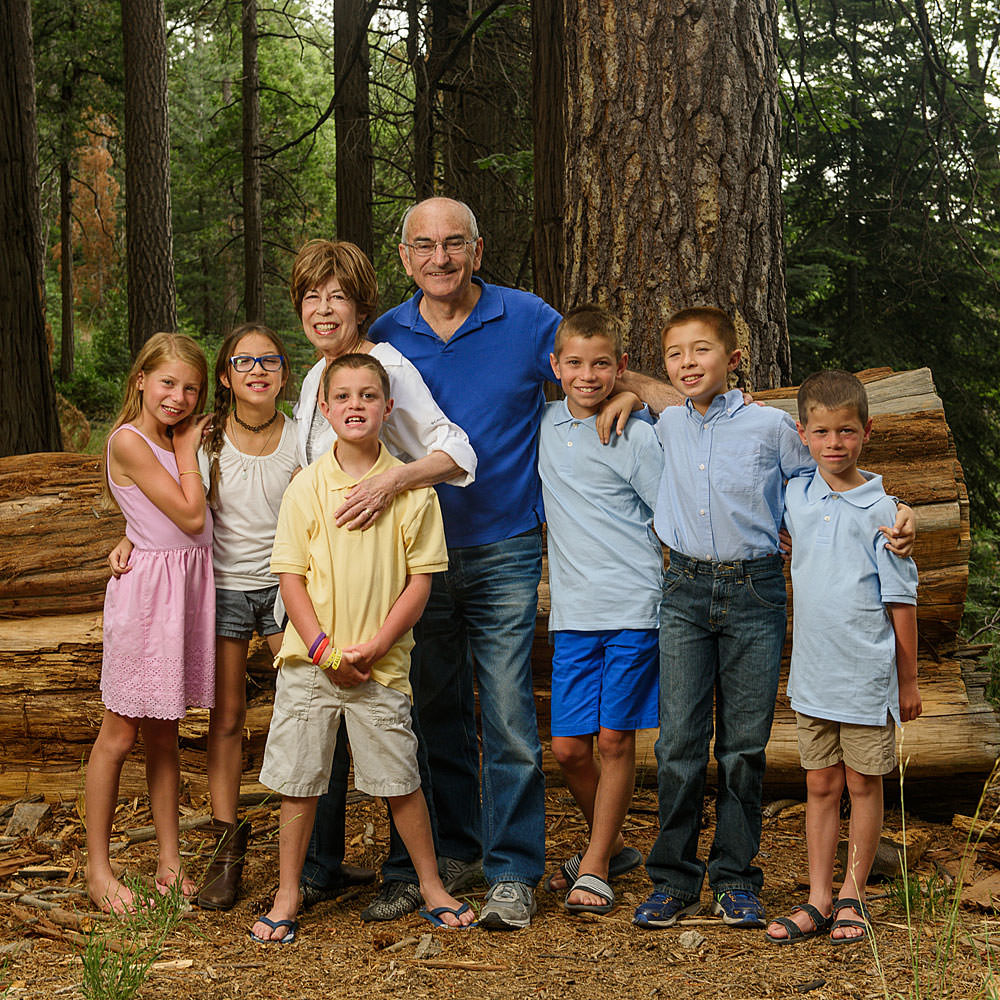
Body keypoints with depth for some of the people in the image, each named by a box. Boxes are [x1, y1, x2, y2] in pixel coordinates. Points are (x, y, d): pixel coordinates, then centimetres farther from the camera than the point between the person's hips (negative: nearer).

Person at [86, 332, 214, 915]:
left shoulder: (179, 441, 14)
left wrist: (190, 447, 3)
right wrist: (187, 451, -4)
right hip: (148, 587, -7)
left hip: (191, 584, 7)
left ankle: (171, 861, 20)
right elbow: (191, 516, -14)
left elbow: (196, 520, 8)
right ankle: (98, 868, 12)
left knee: (164, 733, 14)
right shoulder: (130, 441, -12)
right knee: (120, 734, 2)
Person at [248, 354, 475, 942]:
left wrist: (373, 647, -10)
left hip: (381, 665, -1)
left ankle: (432, 886, 24)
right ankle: (287, 898, 20)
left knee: (401, 781, 6)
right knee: (298, 782, 6)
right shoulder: (307, 486, -1)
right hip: (309, 662, 1)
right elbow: (291, 575, -1)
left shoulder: (410, 487, -3)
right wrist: (322, 649, -11)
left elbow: (421, 579, -2)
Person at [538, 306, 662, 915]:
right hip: (573, 613, 4)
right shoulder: (546, 426, 8)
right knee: (569, 746, 4)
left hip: (634, 609, -4)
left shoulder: (635, 436, -6)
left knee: (615, 739, 1)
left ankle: (595, 865, 15)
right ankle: (612, 846, 27)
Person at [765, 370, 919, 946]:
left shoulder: (880, 510, -8)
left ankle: (853, 896, 20)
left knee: (863, 785, 8)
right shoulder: (796, 498, 3)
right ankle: (818, 899, 17)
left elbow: (901, 600, -4)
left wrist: (909, 680, 0)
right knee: (820, 785, 10)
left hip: (868, 676, -3)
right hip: (812, 675, 4)